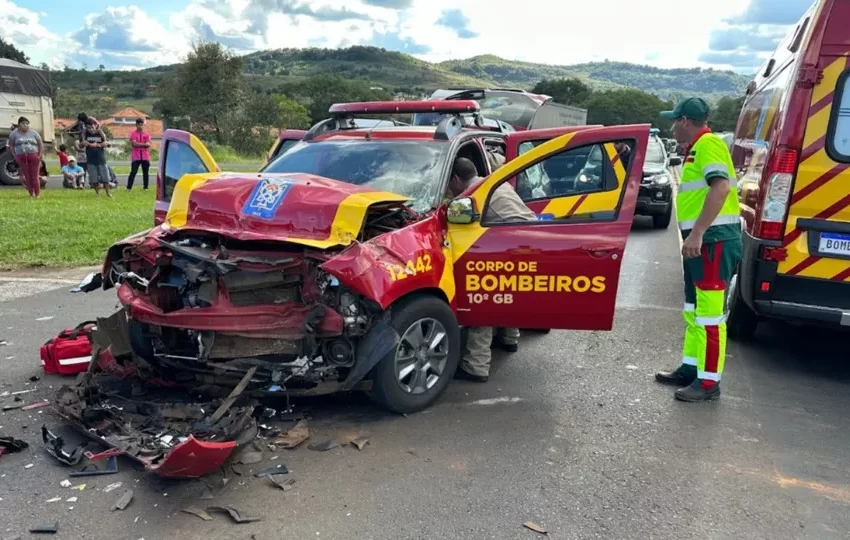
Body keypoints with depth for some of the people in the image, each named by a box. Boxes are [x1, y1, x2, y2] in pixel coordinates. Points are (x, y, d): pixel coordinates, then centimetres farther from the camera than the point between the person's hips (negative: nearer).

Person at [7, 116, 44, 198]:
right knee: (27, 176, -3)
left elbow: (41, 145, 11)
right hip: (21, 157, 0)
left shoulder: (34, 133, 8)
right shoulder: (14, 134, 7)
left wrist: (40, 156, 2)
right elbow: (11, 145, 12)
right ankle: (31, 194, 1)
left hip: (33, 157, 0)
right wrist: (14, 156, 1)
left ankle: (37, 195, 2)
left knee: (34, 177, -3)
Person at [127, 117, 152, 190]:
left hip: (145, 157, 2)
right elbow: (134, 144, -12)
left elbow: (148, 144, -4)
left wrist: (138, 144, -12)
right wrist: (144, 144, -8)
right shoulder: (133, 134, 1)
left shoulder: (147, 134, 8)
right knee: (133, 172, -3)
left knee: (145, 173, 6)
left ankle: (145, 187, 14)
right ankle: (128, 187, 2)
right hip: (136, 157, -2)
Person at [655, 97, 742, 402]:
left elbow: (721, 187, -25)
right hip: (703, 240, 11)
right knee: (694, 310, 15)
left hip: (714, 239, -11)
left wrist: (697, 233, -29)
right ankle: (690, 370, 24)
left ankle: (709, 382, -2)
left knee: (710, 313, -7)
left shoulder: (708, 144, -11)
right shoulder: (697, 148, 21)